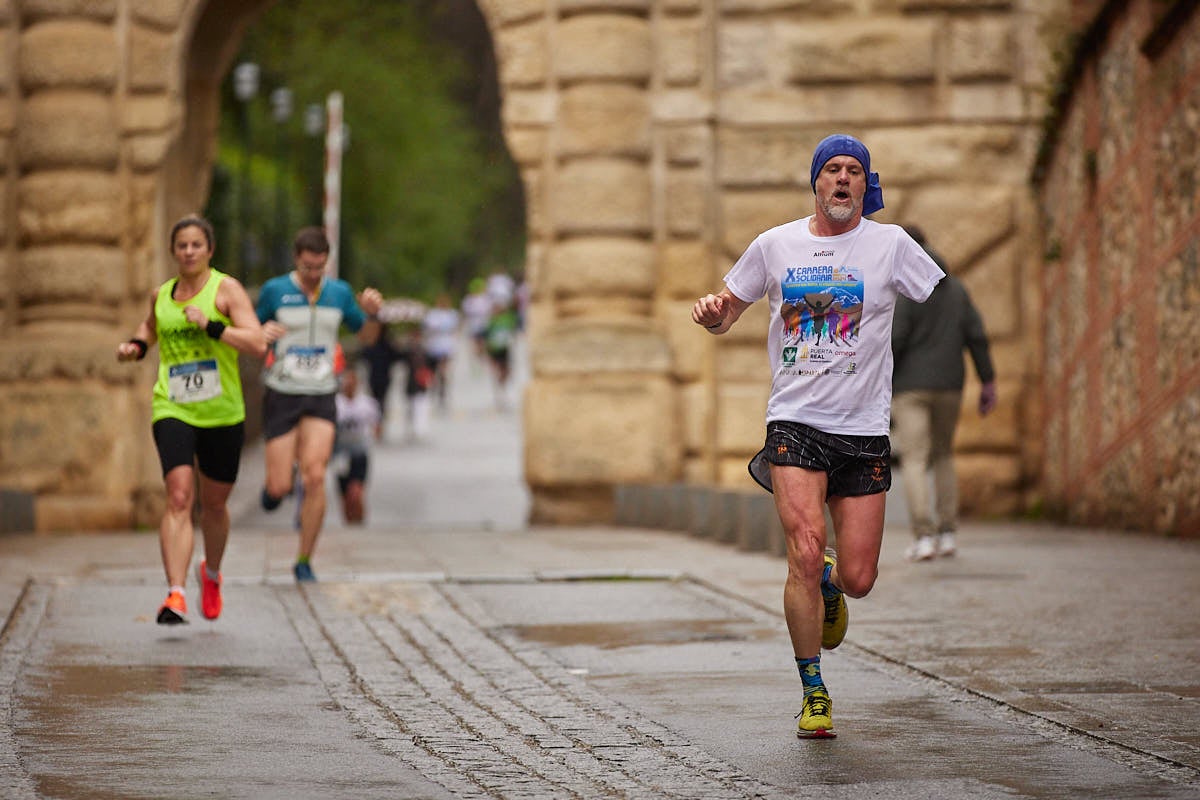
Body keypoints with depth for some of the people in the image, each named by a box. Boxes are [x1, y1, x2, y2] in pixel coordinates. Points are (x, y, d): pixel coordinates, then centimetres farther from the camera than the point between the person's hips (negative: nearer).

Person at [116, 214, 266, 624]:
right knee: (179, 498, -18)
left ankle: (211, 573, 43)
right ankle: (175, 595, -26)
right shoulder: (161, 294, 9)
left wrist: (211, 326, -23)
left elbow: (257, 345, -14)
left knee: (214, 503, 14)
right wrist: (136, 345, 13)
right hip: (173, 411, 1)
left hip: (223, 414, -1)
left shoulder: (226, 289, -4)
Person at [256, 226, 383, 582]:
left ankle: (304, 562, -3)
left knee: (315, 476, -16)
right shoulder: (274, 290, -2)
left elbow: (367, 337, 16)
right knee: (280, 489, -5)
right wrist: (263, 334, -18)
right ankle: (275, 482, 36)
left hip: (321, 396, 1)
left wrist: (372, 313, -6)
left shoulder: (340, 292, 5)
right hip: (281, 394, -1)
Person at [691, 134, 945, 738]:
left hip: (865, 428, 0)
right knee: (805, 554, -18)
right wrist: (712, 314, -8)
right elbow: (725, 317, 16)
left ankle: (828, 583, 39)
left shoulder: (889, 244, 2)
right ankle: (813, 694, -3)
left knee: (858, 579, -2)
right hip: (795, 421, 0)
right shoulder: (775, 246, 6)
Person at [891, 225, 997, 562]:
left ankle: (923, 537, -16)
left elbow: (893, 338, -17)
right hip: (949, 386, 5)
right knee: (943, 457, 19)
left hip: (910, 385, -5)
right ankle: (947, 534, 13)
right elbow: (976, 335, 4)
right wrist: (988, 383, 7)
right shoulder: (955, 288, 9)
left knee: (914, 461, -5)